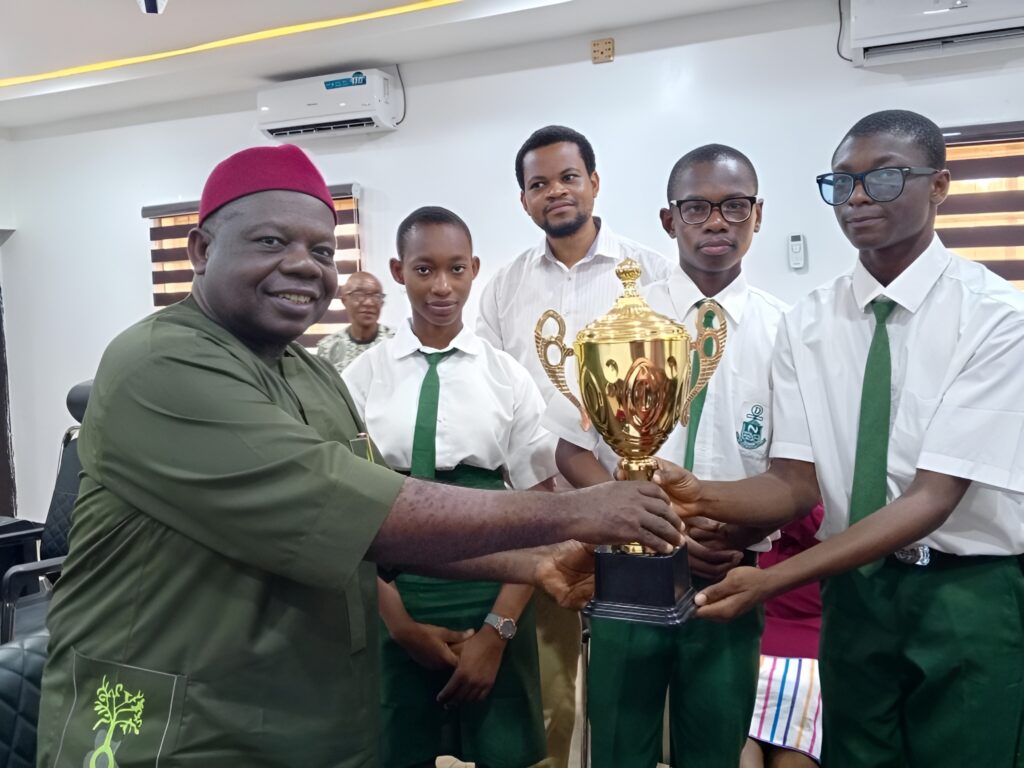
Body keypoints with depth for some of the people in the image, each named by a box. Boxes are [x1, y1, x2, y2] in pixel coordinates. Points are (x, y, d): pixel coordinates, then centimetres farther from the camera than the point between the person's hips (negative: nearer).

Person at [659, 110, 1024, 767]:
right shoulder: (807, 323, -1)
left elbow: (934, 495, -21)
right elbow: (797, 483, -6)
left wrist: (772, 580, -28)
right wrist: (699, 496, -27)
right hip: (855, 586, 4)